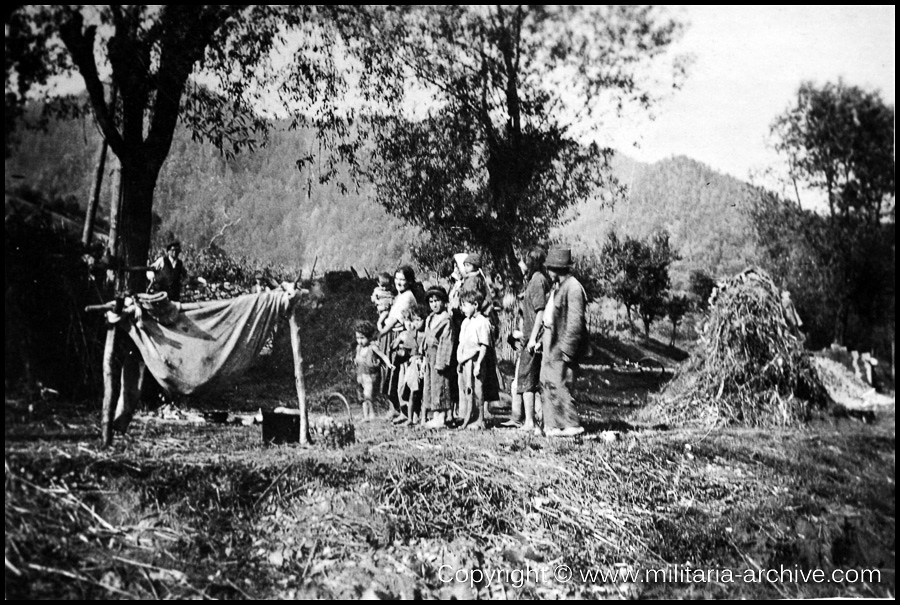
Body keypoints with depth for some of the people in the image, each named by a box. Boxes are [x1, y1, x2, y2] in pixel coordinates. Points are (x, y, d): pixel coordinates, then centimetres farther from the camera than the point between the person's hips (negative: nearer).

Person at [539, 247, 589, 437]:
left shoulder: (573, 288, -15)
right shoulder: (557, 287, 15)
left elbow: (575, 321, -19)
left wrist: (566, 348, -21)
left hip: (563, 344, -10)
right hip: (551, 343, 10)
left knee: (558, 385, -7)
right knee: (547, 384, 10)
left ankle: (572, 425, 1)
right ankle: (552, 425, 17)